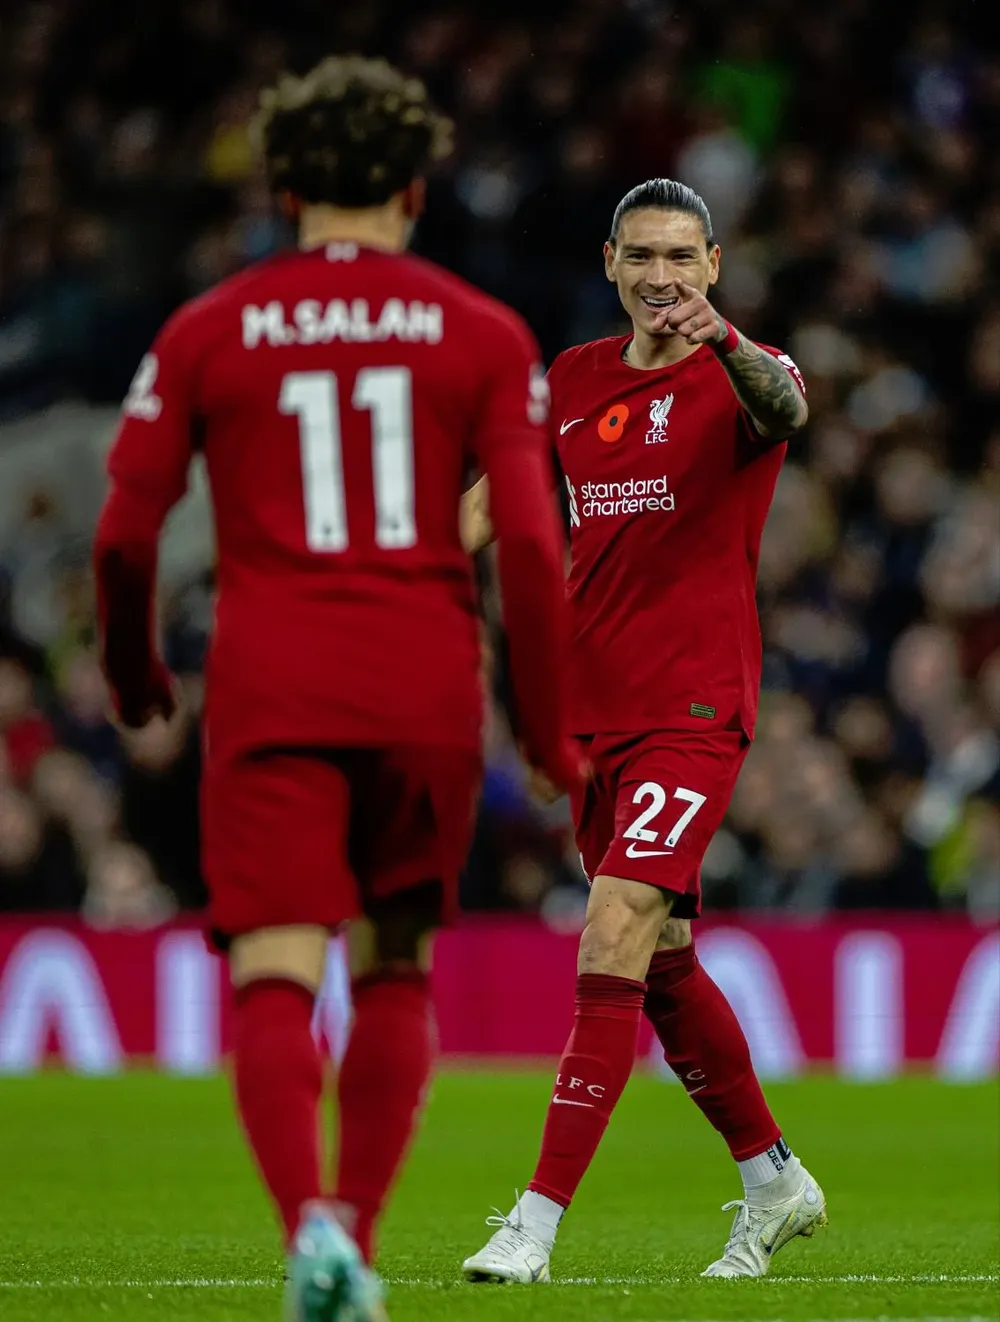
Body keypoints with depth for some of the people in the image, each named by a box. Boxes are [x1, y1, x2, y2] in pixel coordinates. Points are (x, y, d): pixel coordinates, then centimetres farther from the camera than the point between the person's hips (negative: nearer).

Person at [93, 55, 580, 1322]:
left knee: (276, 978, -7)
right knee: (395, 969, 18)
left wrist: (131, 671, 23)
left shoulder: (204, 333, 6)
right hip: (426, 691, 1)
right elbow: (530, 539, -2)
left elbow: (124, 534, 4)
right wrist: (549, 729, 7)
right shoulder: (484, 336, 5)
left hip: (270, 692, -1)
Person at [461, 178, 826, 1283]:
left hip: (692, 710, -7)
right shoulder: (571, 381, 10)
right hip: (587, 713, 7)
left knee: (613, 949, -18)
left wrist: (723, 340, -53)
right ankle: (775, 1182, 32)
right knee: (662, 967, 15)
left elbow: (784, 409, -32)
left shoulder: (734, 375, -8)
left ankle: (537, 1223, -19)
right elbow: (497, 495, 23)